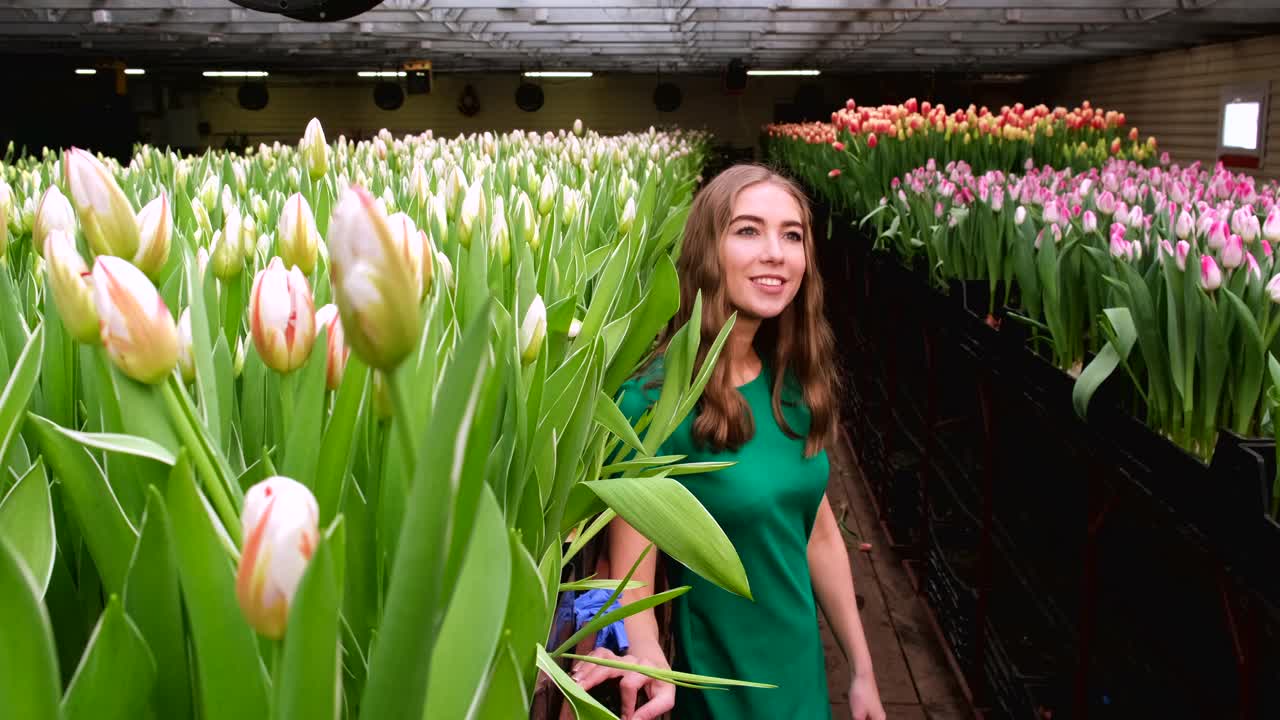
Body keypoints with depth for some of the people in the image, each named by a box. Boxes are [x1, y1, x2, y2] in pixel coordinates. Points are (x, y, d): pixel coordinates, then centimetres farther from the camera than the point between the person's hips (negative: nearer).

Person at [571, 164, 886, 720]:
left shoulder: (796, 384, -4)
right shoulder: (653, 399, -22)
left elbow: (820, 534, 6)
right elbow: (631, 582, -19)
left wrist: (862, 670, 9)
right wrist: (653, 670, -37)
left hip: (804, 675, 6)